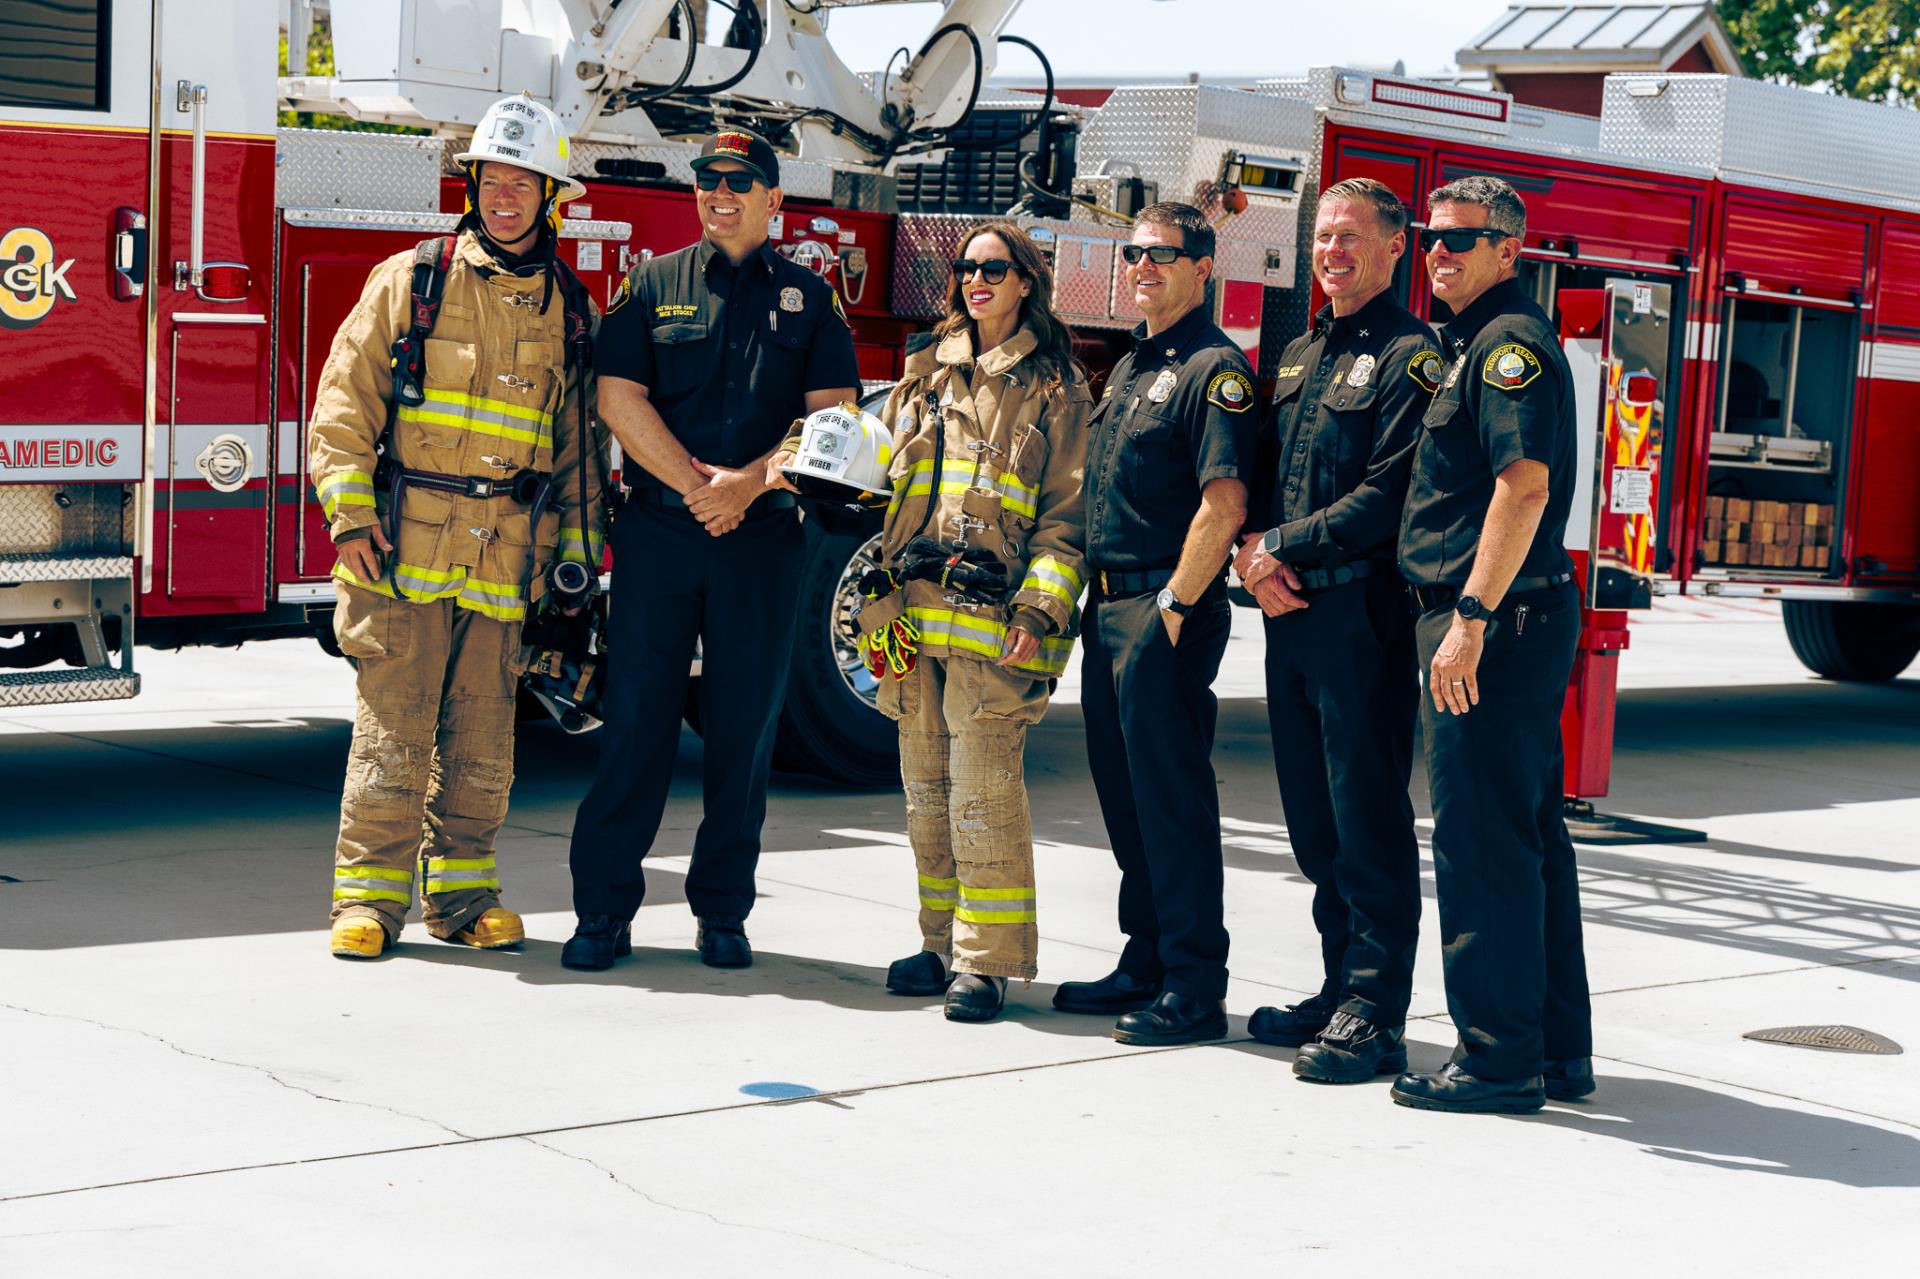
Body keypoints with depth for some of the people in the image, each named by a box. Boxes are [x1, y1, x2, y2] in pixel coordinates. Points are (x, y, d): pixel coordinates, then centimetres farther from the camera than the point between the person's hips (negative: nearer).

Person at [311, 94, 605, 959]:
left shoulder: (568, 310, 12)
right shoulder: (410, 280, 4)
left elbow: (577, 442, 18)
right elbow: (345, 402, 2)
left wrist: (578, 555, 14)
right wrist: (349, 513, -8)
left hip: (504, 562, 3)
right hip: (404, 552, -2)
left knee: (482, 742, 6)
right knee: (391, 732, -3)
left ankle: (462, 891, 17)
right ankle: (370, 893, 6)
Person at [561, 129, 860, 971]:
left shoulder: (809, 298, 10)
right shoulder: (651, 285, 8)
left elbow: (831, 415, 0)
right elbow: (619, 398, -2)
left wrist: (747, 483, -13)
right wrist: (695, 484, -12)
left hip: (764, 541, 1)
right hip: (657, 532, -1)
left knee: (746, 726, 4)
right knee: (635, 716, -2)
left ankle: (723, 910, 13)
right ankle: (603, 909, 2)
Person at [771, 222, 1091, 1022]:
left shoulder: (1054, 388, 2)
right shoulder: (927, 371, 17)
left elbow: (1068, 514, -2)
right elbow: (887, 470, 24)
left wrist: (1040, 612, -11)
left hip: (991, 617, -5)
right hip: (914, 609, 5)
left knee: (983, 790, -8)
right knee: (927, 788, 9)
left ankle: (987, 961, -1)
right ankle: (942, 944, 19)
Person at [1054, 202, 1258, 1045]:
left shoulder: (1214, 368, -10)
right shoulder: (1130, 366, 18)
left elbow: (1224, 504, -18)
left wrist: (1174, 606, -19)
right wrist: (1097, 600, 16)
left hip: (1167, 610, -9)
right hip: (1108, 605, 9)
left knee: (1172, 794, -7)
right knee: (1123, 791, 13)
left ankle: (1194, 990, -3)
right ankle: (1145, 965, 23)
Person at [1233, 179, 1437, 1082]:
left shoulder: (1409, 355, -6)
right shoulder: (1298, 355, 19)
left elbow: (1389, 495, -15)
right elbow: (1263, 476, 20)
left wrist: (1284, 545, -11)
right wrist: (1257, 557, 0)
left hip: (1363, 610, -8)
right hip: (1290, 611, 8)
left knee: (1369, 815, -6)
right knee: (1313, 816, 12)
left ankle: (1374, 1016, -2)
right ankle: (1339, 990, 21)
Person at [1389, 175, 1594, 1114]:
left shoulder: (1510, 341, -12)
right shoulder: (1477, 342, 19)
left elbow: (1524, 484, -22)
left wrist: (1470, 618, -25)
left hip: (1492, 619, -11)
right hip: (1526, 621, 11)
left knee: (1480, 838, -7)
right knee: (1531, 835, 13)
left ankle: (1498, 1056, -3)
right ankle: (1558, 1049, 19)